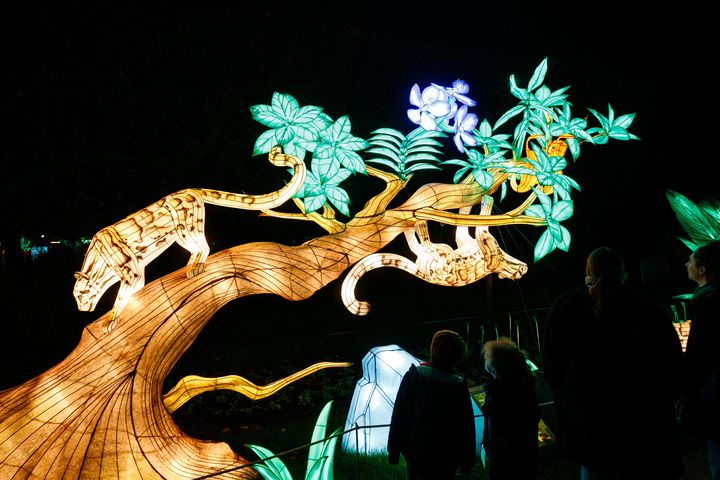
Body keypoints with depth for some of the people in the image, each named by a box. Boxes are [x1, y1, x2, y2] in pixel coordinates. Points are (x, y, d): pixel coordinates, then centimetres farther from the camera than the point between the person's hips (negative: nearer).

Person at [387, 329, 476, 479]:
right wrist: (467, 461, 6)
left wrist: (393, 451, 2)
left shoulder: (413, 377, -10)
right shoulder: (459, 386, -10)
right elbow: (467, 427, -5)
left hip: (416, 455, 0)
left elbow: (399, 416, -7)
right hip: (447, 459, 0)